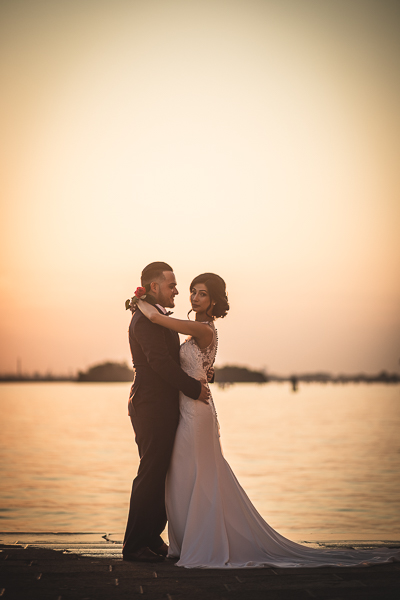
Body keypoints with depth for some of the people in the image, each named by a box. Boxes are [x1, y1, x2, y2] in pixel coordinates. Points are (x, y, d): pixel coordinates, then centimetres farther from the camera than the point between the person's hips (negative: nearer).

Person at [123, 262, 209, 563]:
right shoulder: (145, 318, -14)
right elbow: (159, 361, -23)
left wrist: (199, 375, 5)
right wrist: (194, 387, -18)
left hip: (162, 410, 10)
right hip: (153, 409, -10)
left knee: (158, 475, 15)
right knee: (151, 475, -5)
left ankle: (152, 538, 23)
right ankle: (135, 545, 3)